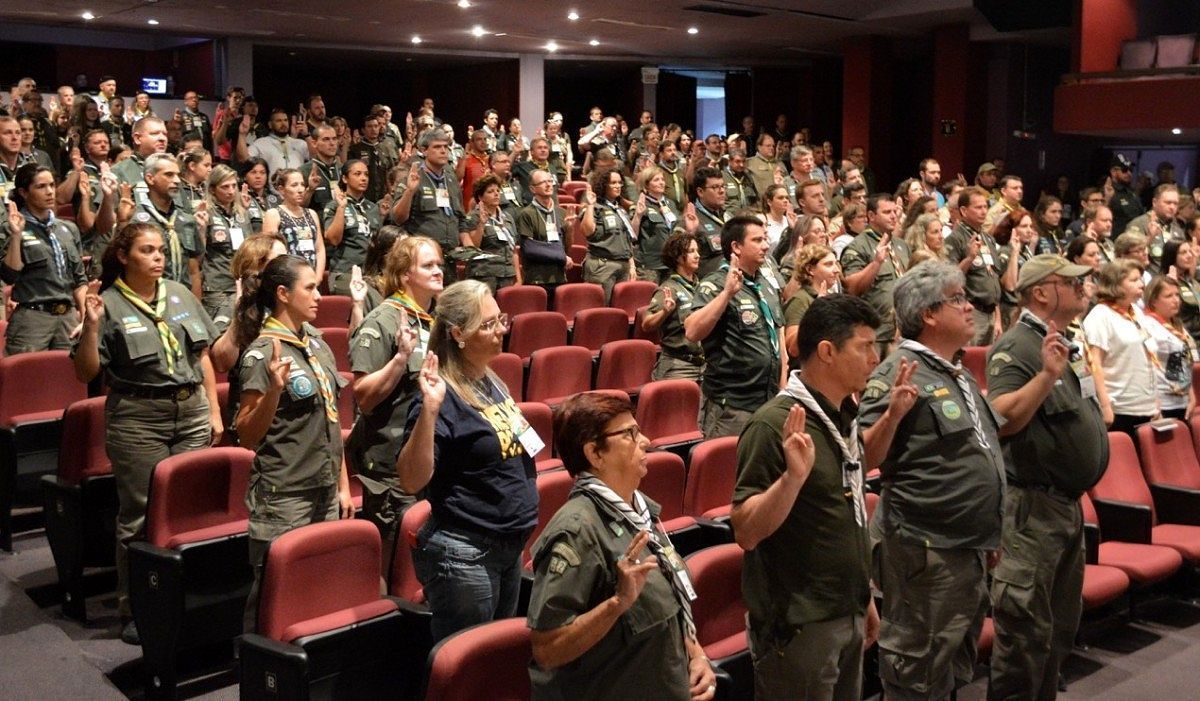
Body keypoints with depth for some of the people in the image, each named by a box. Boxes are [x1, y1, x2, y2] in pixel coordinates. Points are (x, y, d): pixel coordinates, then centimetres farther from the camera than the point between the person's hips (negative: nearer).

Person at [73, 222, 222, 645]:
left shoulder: (181, 295, 9)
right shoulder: (107, 304, -4)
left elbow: (202, 356, 15)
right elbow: (86, 374, -5)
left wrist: (214, 411, 10)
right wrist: (91, 327, -19)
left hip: (192, 412, 4)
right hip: (138, 421, -4)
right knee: (140, 517, 1)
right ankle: (134, 609, 14)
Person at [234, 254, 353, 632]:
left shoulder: (317, 345, 10)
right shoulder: (263, 353, -11)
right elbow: (247, 435, -13)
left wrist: (343, 484, 15)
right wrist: (273, 390, -29)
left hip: (324, 492, 7)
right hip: (283, 500, -7)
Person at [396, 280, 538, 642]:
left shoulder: (493, 382, 7)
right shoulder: (444, 395, -17)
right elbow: (411, 481, -27)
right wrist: (429, 409, -34)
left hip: (511, 545, 8)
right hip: (464, 554, -8)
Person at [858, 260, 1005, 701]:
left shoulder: (961, 376, 13)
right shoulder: (900, 373, -15)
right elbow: (864, 459, -21)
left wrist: (987, 539, 22)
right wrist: (893, 413, -39)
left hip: (970, 549, 9)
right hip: (926, 552, -9)